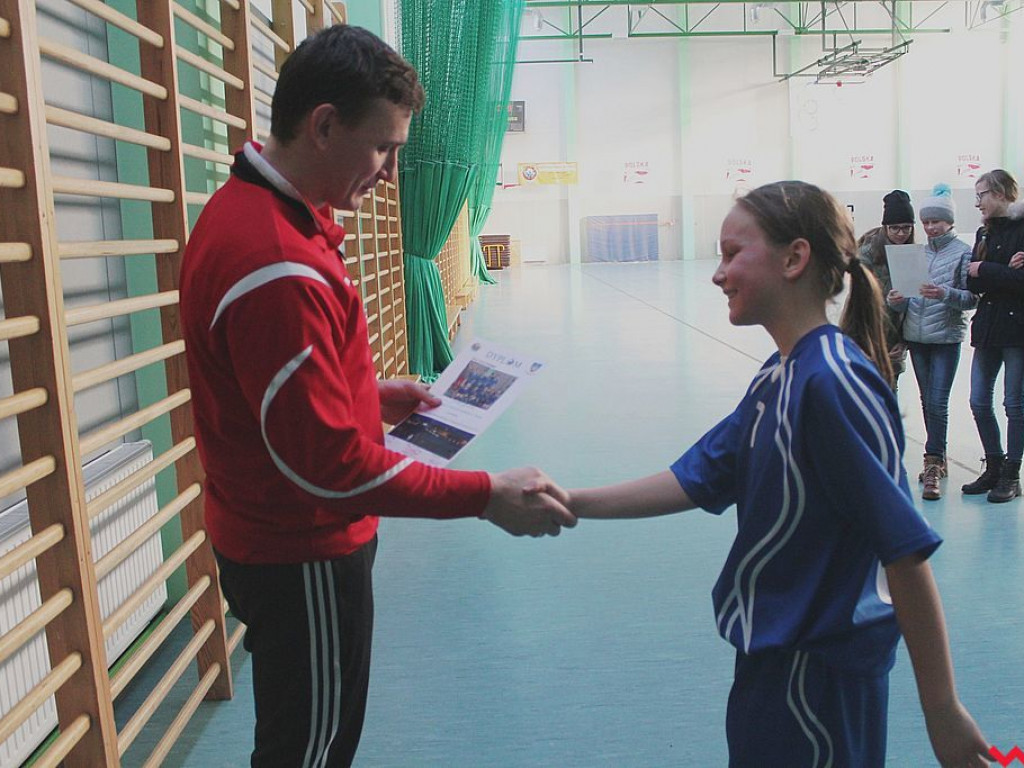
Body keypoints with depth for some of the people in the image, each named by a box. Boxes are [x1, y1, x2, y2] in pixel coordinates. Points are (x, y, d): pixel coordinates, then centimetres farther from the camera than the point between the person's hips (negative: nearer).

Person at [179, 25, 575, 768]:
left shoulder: (249, 208, 3)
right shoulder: (275, 264, -30)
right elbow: (330, 462, -27)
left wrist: (373, 395, 7)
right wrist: (487, 496, -22)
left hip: (273, 536, 9)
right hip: (302, 558, -9)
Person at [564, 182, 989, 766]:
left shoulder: (833, 380, -24)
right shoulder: (779, 375, 5)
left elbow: (906, 548, -24)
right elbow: (696, 480, 6)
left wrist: (942, 708, -19)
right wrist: (568, 504, 0)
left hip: (818, 674, -9)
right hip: (774, 654, 9)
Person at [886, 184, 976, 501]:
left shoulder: (963, 252, -2)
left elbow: (972, 297, -7)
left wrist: (945, 293, -24)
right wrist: (897, 300, -7)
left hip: (947, 336, -5)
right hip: (916, 335, 5)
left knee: (938, 402, -10)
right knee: (927, 401, 12)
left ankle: (933, 465, -7)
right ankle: (937, 459, 24)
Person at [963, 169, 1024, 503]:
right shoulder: (985, 232, 14)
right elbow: (973, 283, 5)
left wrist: (984, 271, -12)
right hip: (987, 325, 7)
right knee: (979, 402, 7)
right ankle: (994, 468, 21)